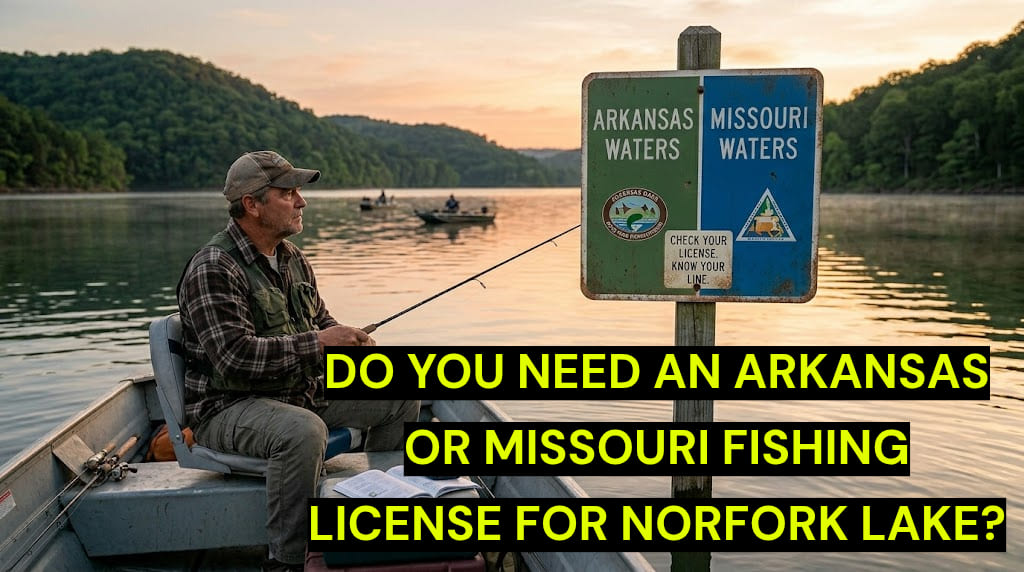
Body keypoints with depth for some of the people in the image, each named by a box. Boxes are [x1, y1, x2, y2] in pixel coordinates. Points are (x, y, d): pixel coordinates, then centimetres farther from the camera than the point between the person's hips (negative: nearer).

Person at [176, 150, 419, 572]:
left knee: (401, 396, 5)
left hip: (303, 390, 9)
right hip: (228, 406, -9)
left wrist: (350, 339, -4)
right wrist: (316, 343, -27)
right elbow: (234, 357, -29)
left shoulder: (291, 257, 9)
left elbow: (319, 320, 19)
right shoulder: (214, 268, -19)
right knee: (303, 430, -40)